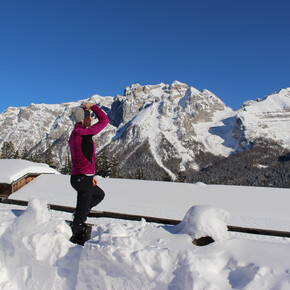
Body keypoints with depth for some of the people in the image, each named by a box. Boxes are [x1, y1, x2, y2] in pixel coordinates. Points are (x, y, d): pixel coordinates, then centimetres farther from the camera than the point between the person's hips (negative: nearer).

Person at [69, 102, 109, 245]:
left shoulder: (74, 135, 12)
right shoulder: (83, 133, -20)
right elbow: (104, 120, -15)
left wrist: (90, 176, 22)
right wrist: (92, 106, -3)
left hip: (77, 177, 10)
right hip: (83, 179, -10)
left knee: (99, 195, 30)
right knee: (81, 214, 4)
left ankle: (79, 217, 22)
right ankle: (74, 239, 17)